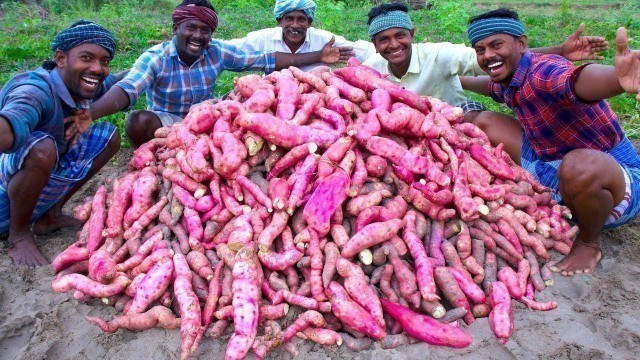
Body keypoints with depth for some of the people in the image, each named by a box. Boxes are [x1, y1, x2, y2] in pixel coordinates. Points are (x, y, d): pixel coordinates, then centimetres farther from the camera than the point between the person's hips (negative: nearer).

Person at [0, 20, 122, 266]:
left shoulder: (80, 86, -7)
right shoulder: (37, 91, -31)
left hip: (44, 186, 8)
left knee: (109, 137, 3)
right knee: (41, 148, -36)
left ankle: (50, 215, 9)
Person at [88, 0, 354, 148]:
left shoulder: (218, 52, -8)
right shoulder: (156, 58, -18)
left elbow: (266, 60, -9)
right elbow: (126, 90, -34)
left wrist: (319, 57, -13)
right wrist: (89, 113, -56)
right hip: (166, 124, -3)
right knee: (138, 122, -34)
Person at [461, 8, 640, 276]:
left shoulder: (544, 71, -25)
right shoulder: (508, 83, 1)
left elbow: (581, 79, -51)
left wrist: (618, 79, -71)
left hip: (611, 178, -8)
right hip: (553, 168, 8)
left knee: (579, 165, -44)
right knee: (486, 123, 7)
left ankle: (588, 244, -10)